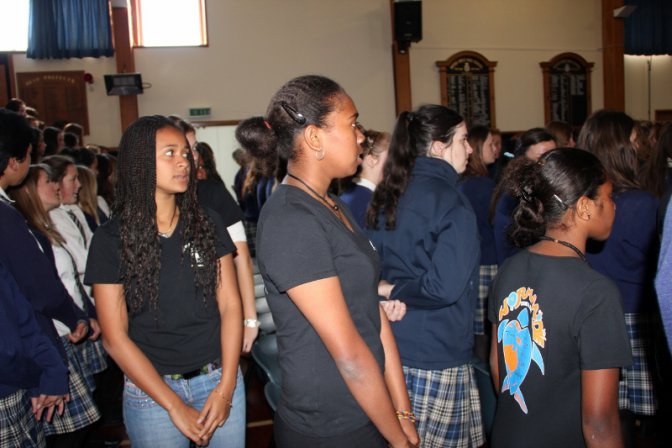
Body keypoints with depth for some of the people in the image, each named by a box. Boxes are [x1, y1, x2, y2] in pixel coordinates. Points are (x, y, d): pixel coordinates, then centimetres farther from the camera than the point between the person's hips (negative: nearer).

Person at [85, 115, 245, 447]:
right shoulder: (110, 239, -7)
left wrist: (227, 386, -11)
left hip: (220, 379, 2)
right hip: (151, 391, -2)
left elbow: (230, 305, -1)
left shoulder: (208, 225, 1)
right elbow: (115, 338, -8)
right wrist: (175, 406, -11)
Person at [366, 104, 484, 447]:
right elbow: (445, 286, -24)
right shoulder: (451, 203, -16)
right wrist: (394, 291, -12)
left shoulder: (388, 194, 7)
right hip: (436, 357, -7)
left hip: (391, 346, 7)